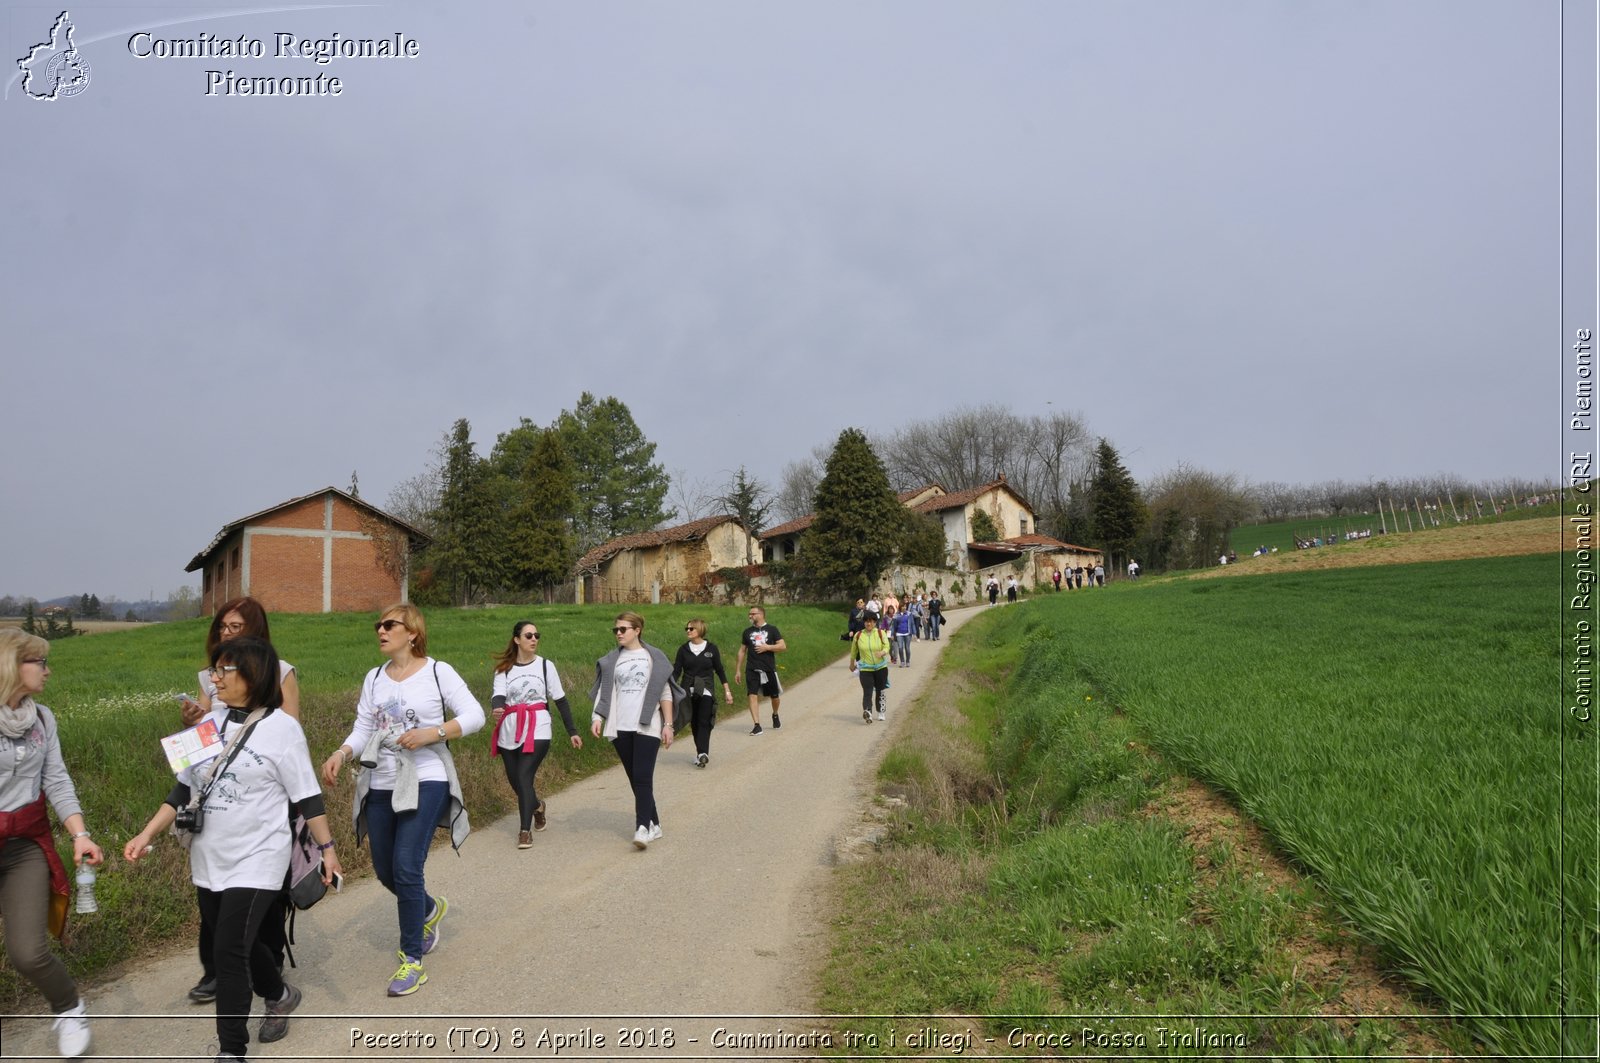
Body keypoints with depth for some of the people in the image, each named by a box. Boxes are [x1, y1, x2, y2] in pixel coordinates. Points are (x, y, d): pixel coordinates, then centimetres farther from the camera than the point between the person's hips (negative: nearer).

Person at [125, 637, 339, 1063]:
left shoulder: (281, 728, -12)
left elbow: (307, 795, -8)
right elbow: (183, 788, 10)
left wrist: (327, 848, -6)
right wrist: (147, 835, 2)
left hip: (255, 862, -6)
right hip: (209, 860, 6)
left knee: (229, 952, -8)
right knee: (239, 943, 18)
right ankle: (279, 995, 44)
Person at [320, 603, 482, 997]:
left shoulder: (438, 672, -5)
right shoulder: (374, 678, 9)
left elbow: (474, 715, -10)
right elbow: (362, 730, 6)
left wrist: (432, 733, -22)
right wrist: (341, 754, -14)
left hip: (424, 783, -6)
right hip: (381, 785, 6)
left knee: (406, 868, -12)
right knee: (384, 871, 13)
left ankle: (413, 960, 4)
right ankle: (429, 909, 44)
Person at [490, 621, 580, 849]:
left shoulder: (545, 665, 3)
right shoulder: (504, 668, 5)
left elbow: (560, 700, 6)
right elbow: (498, 695, -10)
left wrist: (572, 731, 5)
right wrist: (496, 708, -35)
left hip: (537, 730, -2)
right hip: (510, 732, 3)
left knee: (524, 776, -15)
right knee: (514, 780, 11)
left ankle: (525, 830, -6)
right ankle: (536, 806, 43)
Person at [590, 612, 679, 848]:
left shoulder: (653, 657, 2)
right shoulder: (611, 660, 9)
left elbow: (665, 694, 3)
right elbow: (604, 692, 6)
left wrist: (668, 725, -2)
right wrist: (598, 717, -9)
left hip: (647, 727, -3)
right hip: (620, 727, 3)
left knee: (643, 777, -12)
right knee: (635, 779, 7)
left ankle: (643, 828, -14)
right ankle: (653, 824, 18)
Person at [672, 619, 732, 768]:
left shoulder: (711, 648, 0)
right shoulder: (684, 649, 3)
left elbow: (719, 670, 6)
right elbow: (676, 671, 1)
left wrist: (727, 691, 6)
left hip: (706, 691, -2)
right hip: (688, 691, 2)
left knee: (704, 722, -15)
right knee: (694, 723, 6)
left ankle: (702, 754, -23)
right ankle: (703, 753, 18)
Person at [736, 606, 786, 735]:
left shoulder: (772, 630, 2)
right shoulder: (747, 632, 10)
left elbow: (783, 646, -3)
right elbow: (742, 651, 14)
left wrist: (767, 647, -14)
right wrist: (738, 669, 11)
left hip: (769, 668, -1)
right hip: (752, 669, 1)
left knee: (774, 696, 10)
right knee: (753, 696, -11)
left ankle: (775, 715, 40)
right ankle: (757, 725, -11)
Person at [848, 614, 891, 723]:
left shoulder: (881, 633, -2)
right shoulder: (858, 636, -1)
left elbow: (887, 647, -9)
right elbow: (853, 651, 12)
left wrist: (882, 652, -31)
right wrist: (852, 664, 20)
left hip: (881, 667, 1)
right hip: (865, 669, -1)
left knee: (880, 690, 13)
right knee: (867, 691, -16)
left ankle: (880, 712, 30)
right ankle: (867, 712, -32)